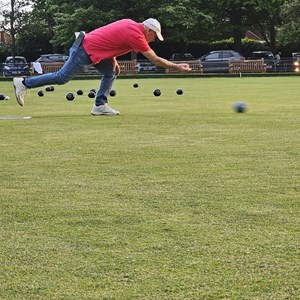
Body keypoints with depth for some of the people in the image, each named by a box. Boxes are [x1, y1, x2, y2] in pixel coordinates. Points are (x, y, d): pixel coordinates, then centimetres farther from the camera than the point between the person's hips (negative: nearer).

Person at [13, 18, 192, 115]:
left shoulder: (130, 24, 8)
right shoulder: (136, 36, -18)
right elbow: (155, 59, -17)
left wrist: (113, 60, 16)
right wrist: (177, 67, -10)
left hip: (91, 44, 10)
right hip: (86, 51, -10)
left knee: (110, 73, 10)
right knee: (62, 78, -4)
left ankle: (100, 105, 2)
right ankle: (24, 83, 3)